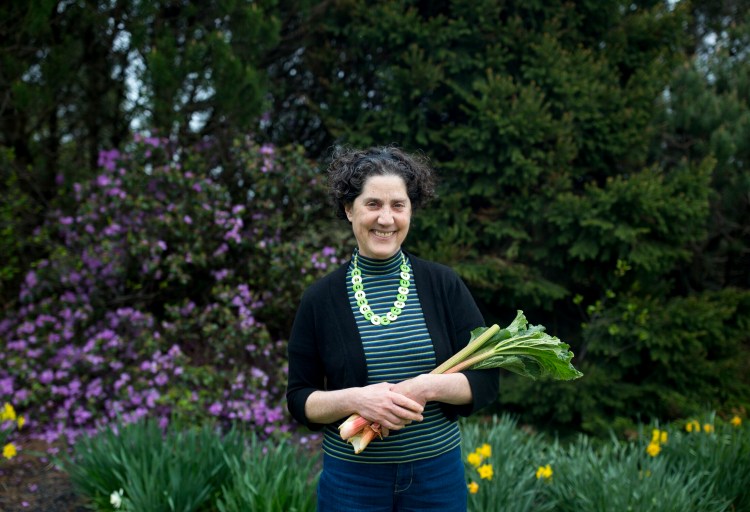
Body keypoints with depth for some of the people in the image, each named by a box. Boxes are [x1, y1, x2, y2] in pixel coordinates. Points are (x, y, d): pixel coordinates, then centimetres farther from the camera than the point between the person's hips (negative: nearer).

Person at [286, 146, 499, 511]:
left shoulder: (444, 285, -3)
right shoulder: (320, 299, -4)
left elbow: (485, 381, -3)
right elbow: (299, 401, -1)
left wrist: (427, 387, -20)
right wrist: (353, 399, -19)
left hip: (438, 476, 1)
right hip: (352, 481, -1)